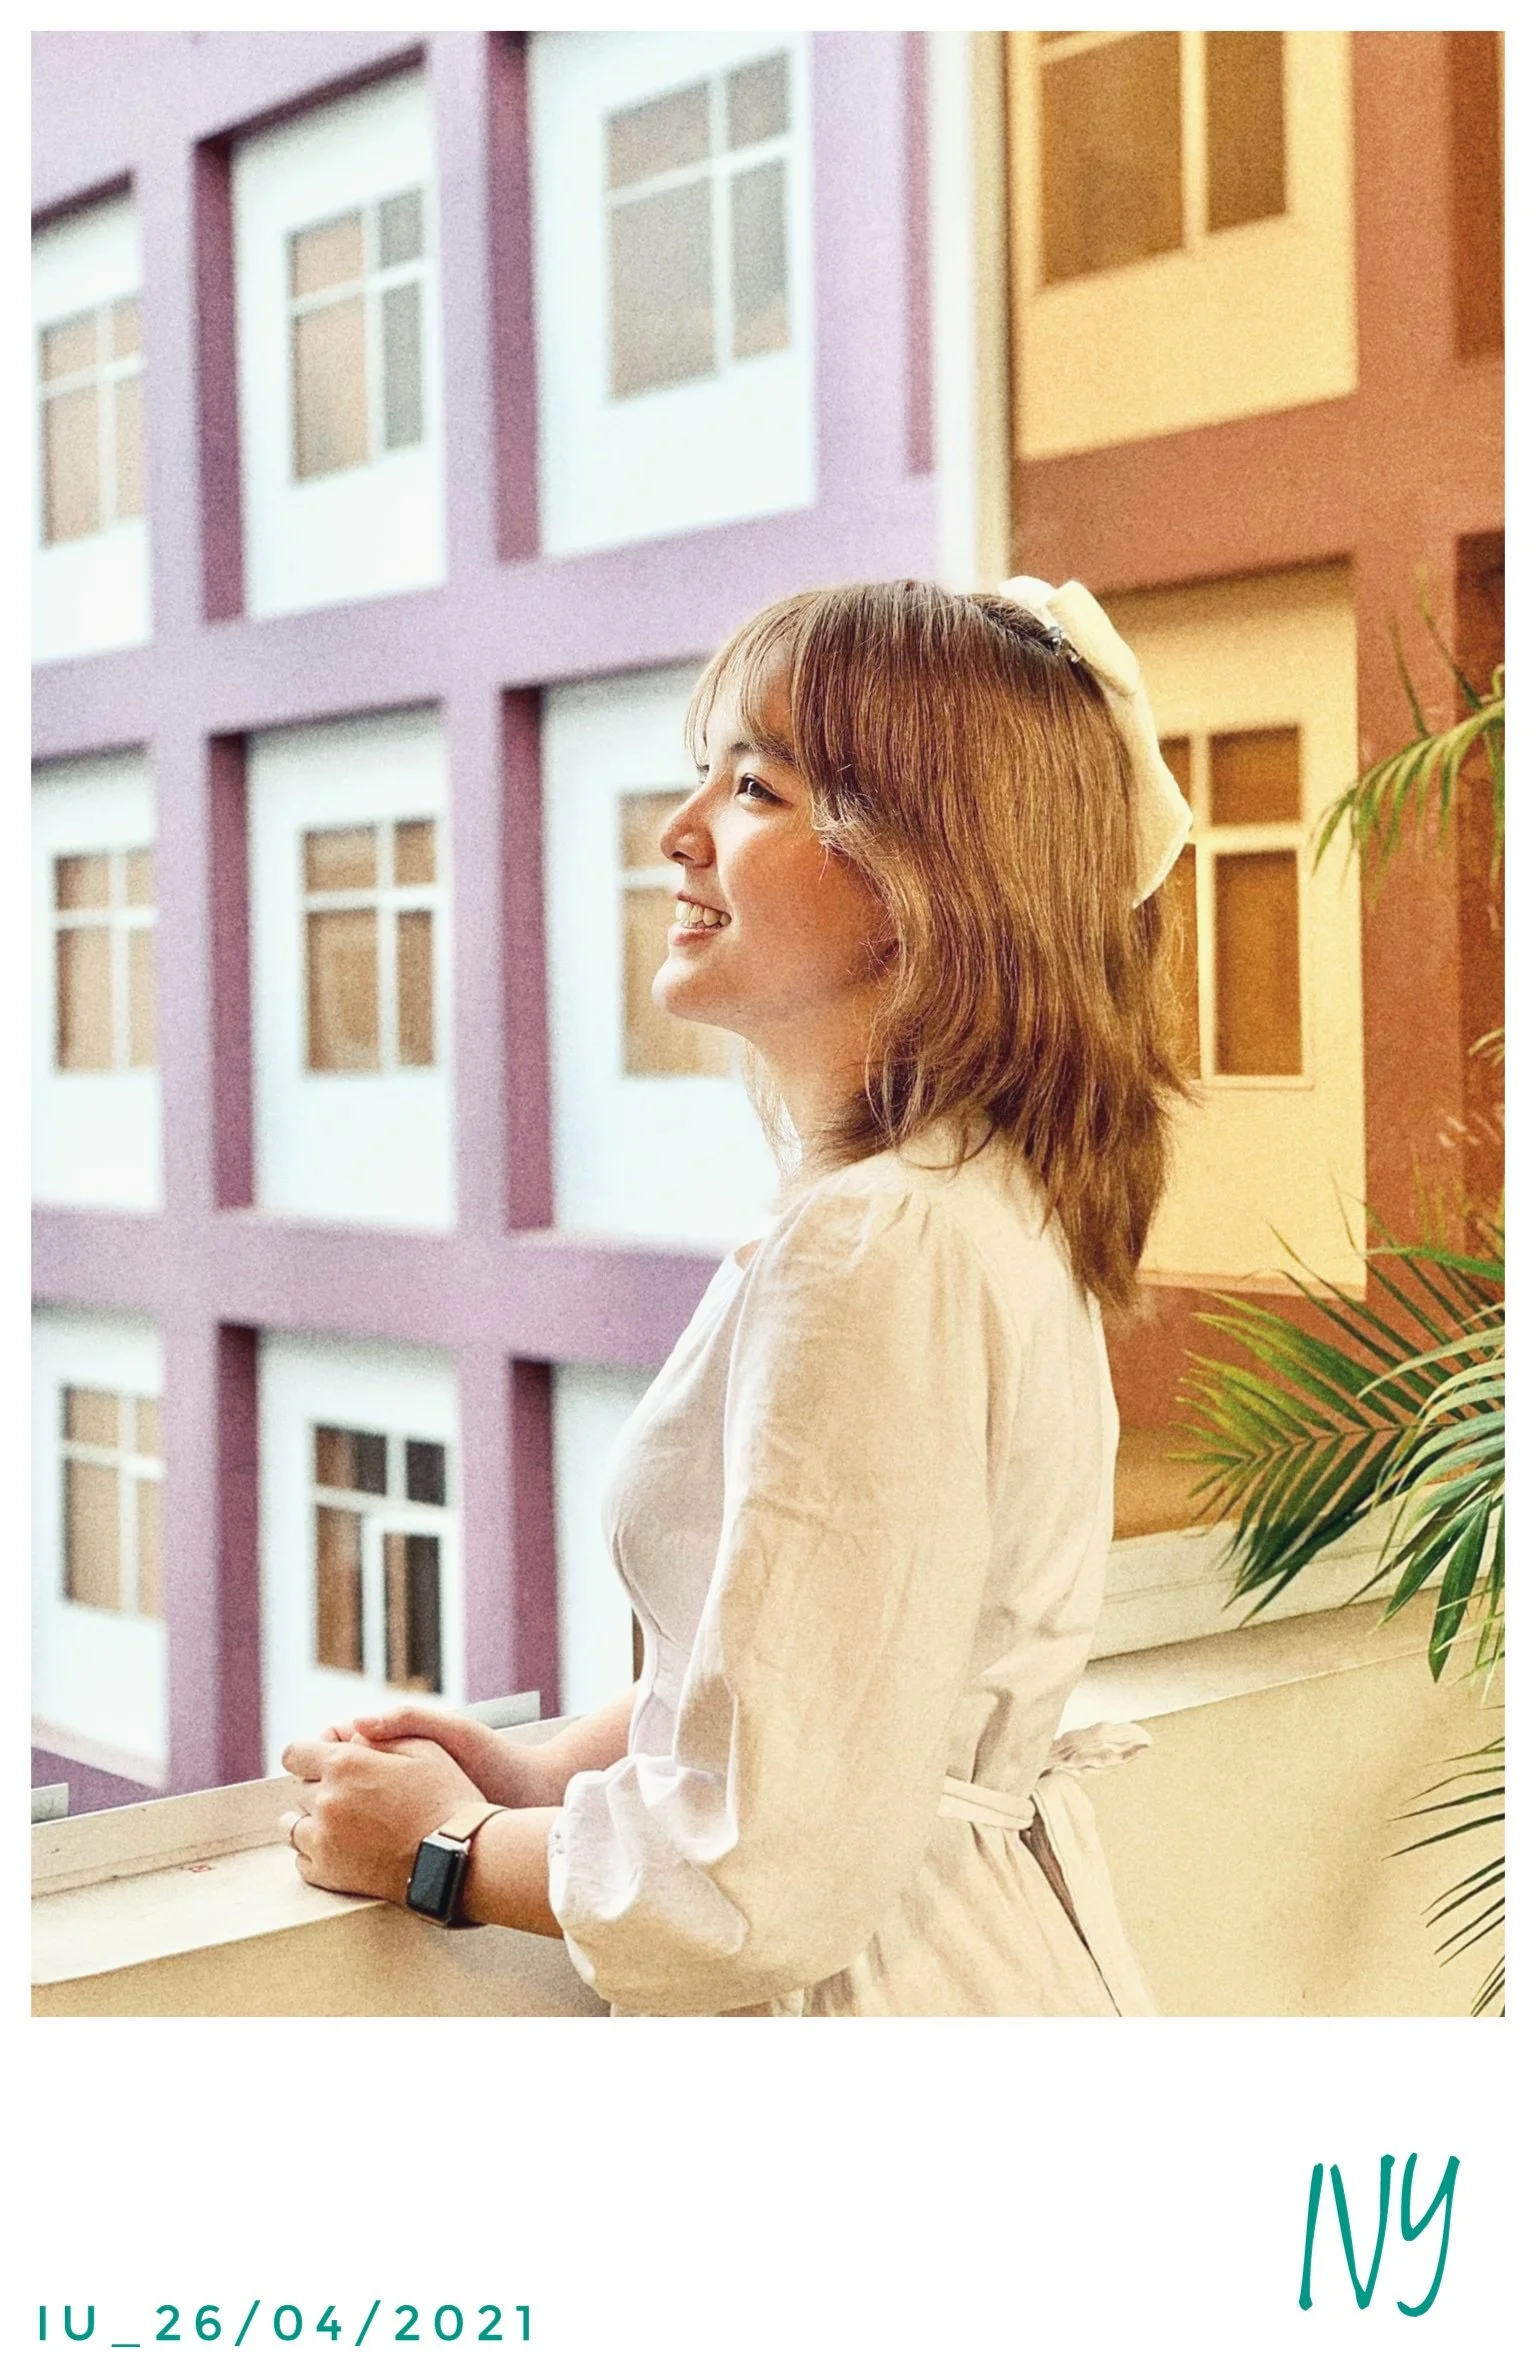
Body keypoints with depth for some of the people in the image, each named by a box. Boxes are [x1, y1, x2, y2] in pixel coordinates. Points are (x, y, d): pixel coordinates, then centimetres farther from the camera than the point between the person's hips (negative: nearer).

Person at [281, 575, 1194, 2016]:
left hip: (883, 1996, -8)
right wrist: (545, 1774, 7)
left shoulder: (877, 1254, -26)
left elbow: (764, 1872, -25)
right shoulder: (986, 1199, 4)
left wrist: (450, 1846, -10)